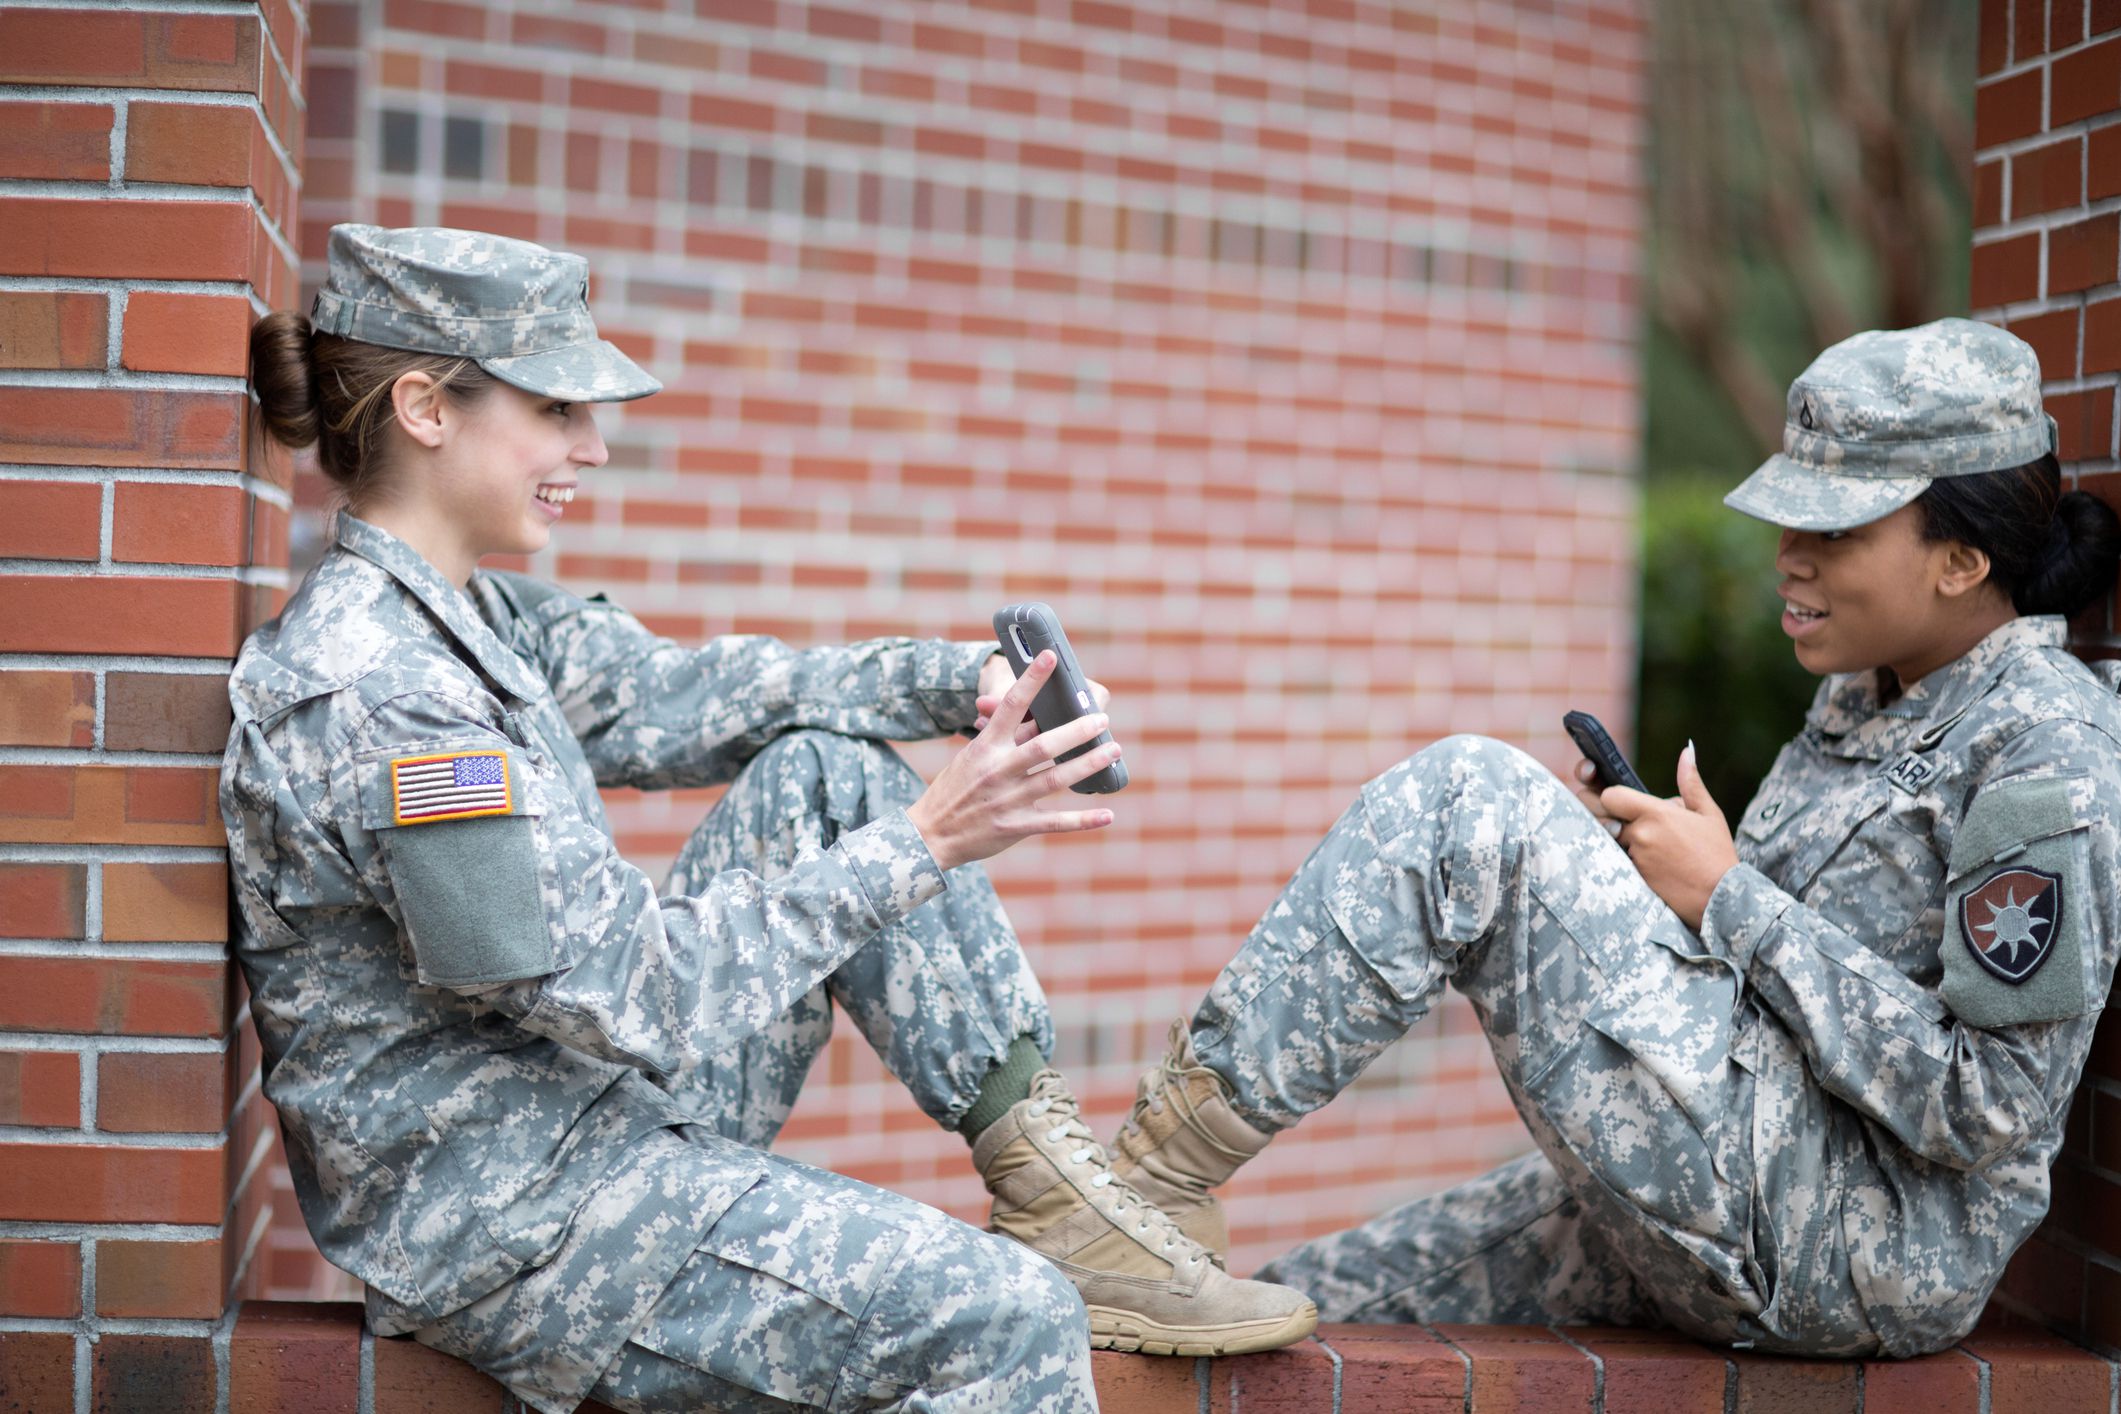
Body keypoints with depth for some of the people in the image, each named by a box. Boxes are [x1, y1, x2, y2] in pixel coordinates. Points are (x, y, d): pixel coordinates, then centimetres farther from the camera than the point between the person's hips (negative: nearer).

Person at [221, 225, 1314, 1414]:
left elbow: (680, 698, 12)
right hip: (506, 1226, -10)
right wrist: (921, 844, -23)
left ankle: (1041, 1166, 2)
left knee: (828, 767, 4)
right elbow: (623, 991, -25)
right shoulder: (371, 693, -25)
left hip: (613, 1099, 10)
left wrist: (964, 682, -3)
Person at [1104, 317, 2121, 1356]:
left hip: (1863, 1253, -9)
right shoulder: (1862, 699, 15)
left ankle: (1153, 1172, -11)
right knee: (1299, 1311, 5)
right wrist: (1636, 866, 1)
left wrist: (1731, 901, -15)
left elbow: (1986, 1105, -19)